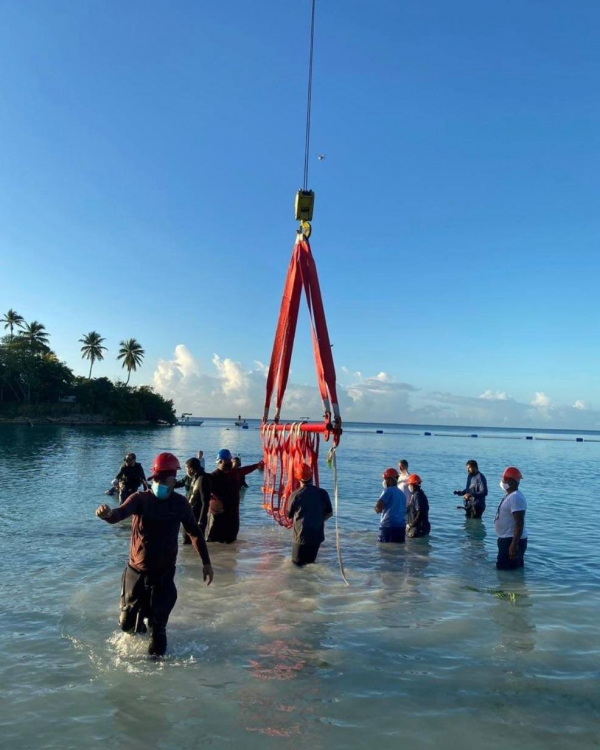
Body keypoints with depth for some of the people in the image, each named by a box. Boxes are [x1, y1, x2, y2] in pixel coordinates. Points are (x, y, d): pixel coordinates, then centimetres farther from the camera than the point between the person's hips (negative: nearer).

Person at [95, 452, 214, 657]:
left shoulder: (180, 503, -8)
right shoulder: (140, 499, -14)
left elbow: (195, 533, 6)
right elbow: (119, 513, -34)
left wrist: (206, 562, 7)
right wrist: (107, 514, -58)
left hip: (163, 574, 0)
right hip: (136, 571, 0)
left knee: (158, 626, 2)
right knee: (127, 623, 16)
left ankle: (156, 656, 30)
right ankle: (139, 625, 50)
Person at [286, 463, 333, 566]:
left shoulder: (295, 495, -11)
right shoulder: (322, 493, -6)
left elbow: (289, 517, -1)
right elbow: (329, 513, 4)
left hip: (300, 535, -2)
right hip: (317, 535, 3)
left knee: (297, 563, 10)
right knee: (310, 562, 19)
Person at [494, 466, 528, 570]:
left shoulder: (516, 497, -21)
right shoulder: (509, 495, 13)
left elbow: (519, 523, -27)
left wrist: (514, 545, -32)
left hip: (512, 540, -11)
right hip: (507, 539, 11)